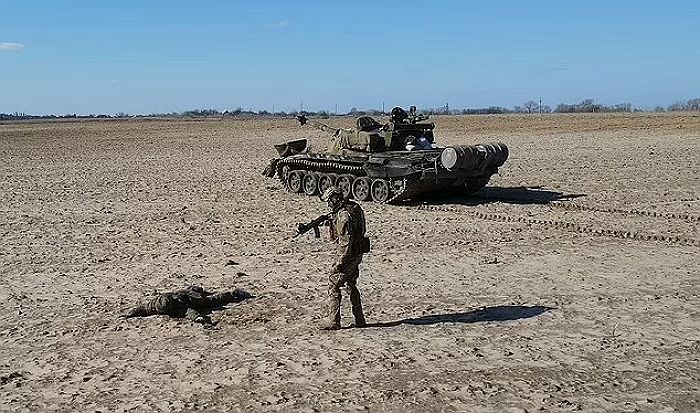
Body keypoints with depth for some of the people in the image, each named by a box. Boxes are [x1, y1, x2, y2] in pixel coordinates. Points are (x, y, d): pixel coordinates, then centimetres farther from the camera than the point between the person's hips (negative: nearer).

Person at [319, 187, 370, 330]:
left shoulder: (344, 215, -21)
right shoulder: (353, 207, 10)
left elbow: (346, 241, -25)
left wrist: (340, 262, -22)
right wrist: (332, 222, 6)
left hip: (348, 254, -10)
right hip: (357, 254, 10)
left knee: (333, 285, -3)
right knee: (351, 285, 19)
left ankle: (333, 322, -1)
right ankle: (360, 320, 23)